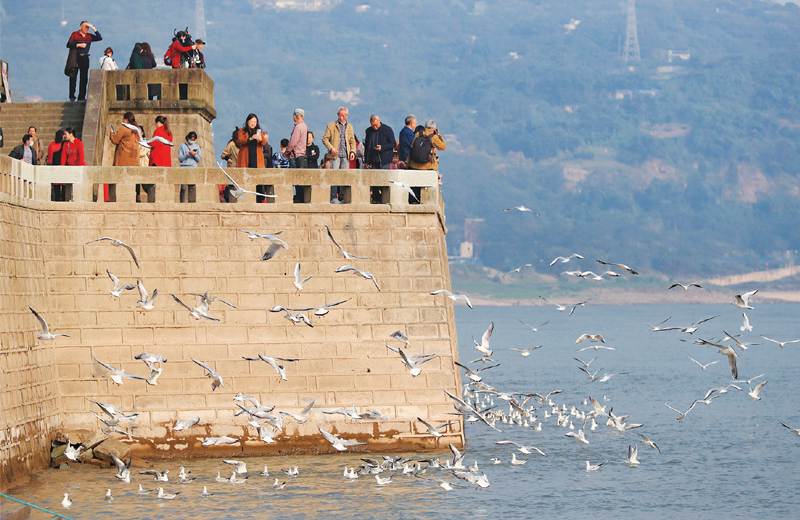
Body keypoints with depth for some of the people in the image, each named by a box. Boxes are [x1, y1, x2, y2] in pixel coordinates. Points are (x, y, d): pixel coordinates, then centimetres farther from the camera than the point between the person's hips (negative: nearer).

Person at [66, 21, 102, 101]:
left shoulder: (89, 36, 12)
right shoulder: (75, 35, 1)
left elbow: (99, 38, 0)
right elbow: (68, 45, -4)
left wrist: (93, 28, -4)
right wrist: (78, 45, -14)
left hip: (85, 58, 4)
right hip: (75, 58, -4)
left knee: (84, 78, 0)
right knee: (73, 77, -4)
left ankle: (81, 97, 4)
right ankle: (72, 96, -1)